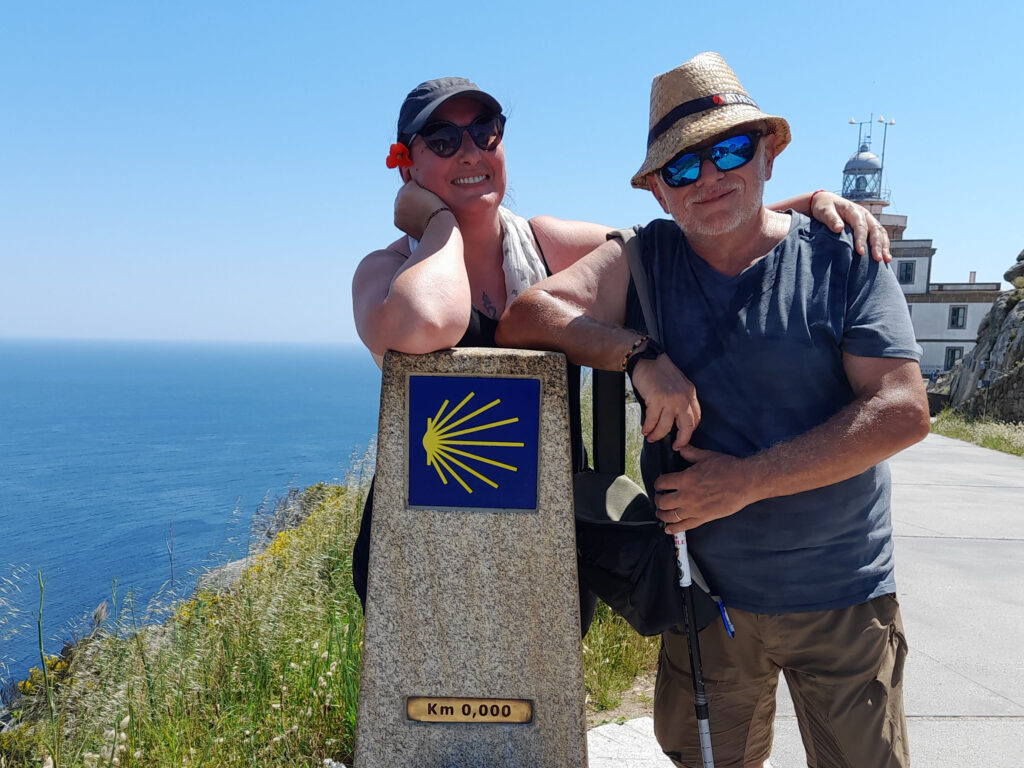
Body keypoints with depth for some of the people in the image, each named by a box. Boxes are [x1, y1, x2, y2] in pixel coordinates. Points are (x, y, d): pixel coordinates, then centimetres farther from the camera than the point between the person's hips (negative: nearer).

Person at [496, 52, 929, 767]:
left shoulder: (841, 257, -6)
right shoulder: (645, 260, -2)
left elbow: (904, 410, -13)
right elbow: (522, 317, -12)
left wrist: (745, 481, -19)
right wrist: (642, 355, -24)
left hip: (843, 600, -1)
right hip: (706, 596, 1)